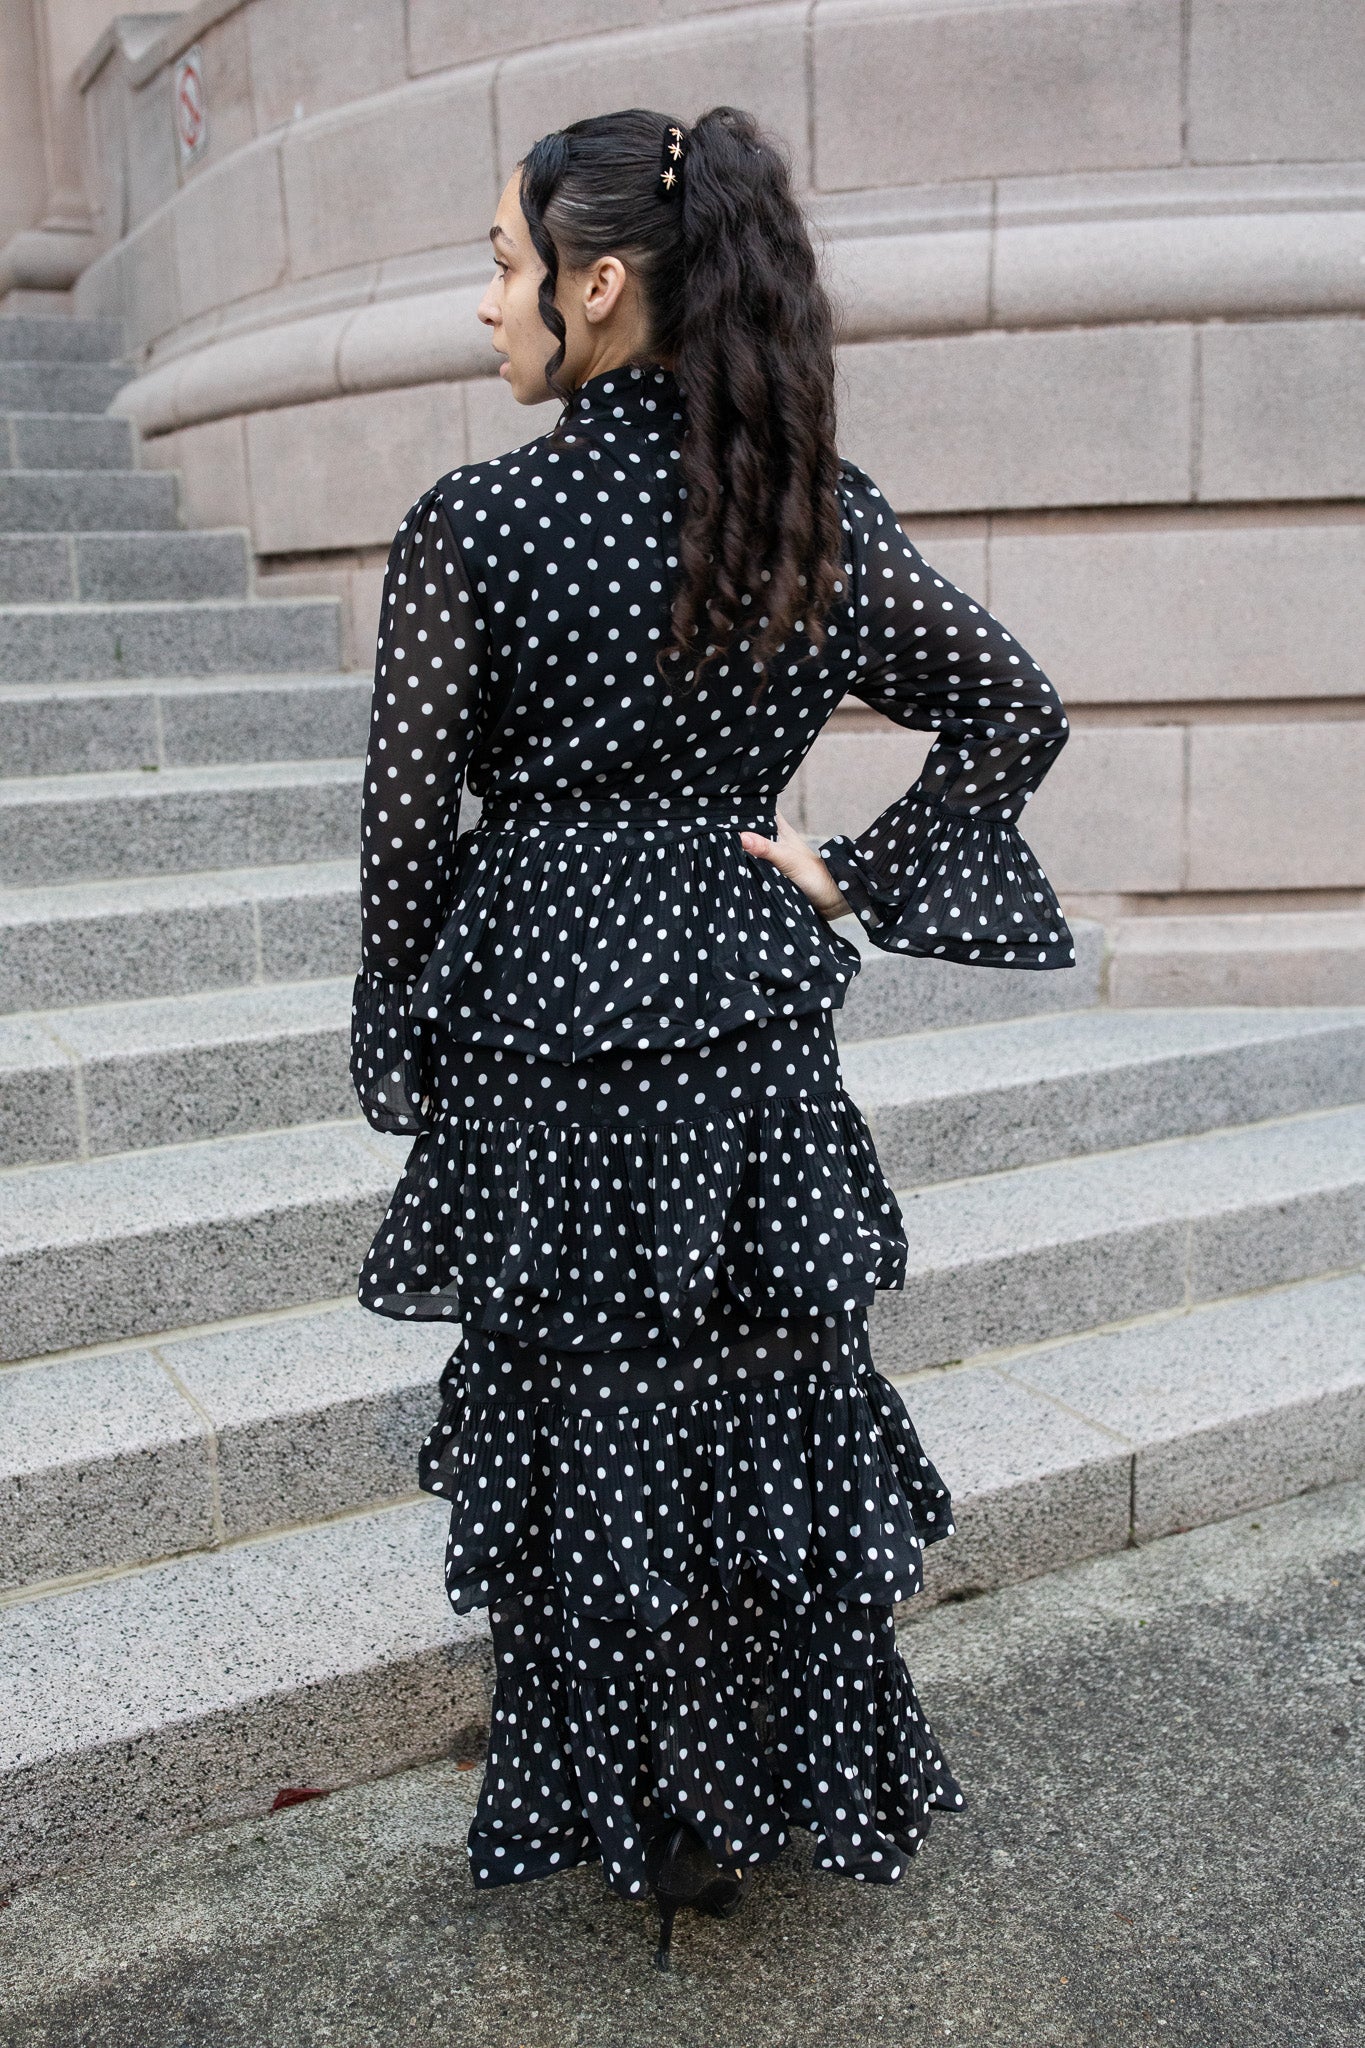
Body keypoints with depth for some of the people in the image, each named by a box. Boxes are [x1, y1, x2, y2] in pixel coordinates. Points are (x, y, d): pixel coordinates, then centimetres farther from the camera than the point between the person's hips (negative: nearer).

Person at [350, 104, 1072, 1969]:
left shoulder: (472, 525, -13)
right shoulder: (821, 508, -1)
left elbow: (407, 827, -10)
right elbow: (1018, 712, 3)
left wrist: (405, 1045, 4)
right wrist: (850, 883, 4)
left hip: (542, 1038, -4)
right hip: (750, 1028, 4)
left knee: (580, 1422, 13)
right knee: (779, 1399, 18)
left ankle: (643, 1819, 32)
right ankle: (798, 1792, 37)